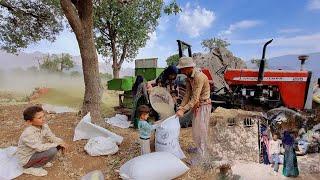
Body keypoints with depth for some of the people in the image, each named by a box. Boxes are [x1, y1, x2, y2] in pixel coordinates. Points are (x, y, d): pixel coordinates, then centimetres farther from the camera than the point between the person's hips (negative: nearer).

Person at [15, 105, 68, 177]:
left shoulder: (44, 126, -9)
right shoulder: (28, 133, -30)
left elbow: (52, 138, -4)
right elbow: (40, 147, -33)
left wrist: (61, 142, -23)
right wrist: (57, 144, -28)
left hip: (36, 152, 8)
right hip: (26, 159, -7)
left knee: (58, 143, -5)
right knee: (52, 151, -28)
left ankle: (41, 161, 10)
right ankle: (30, 168, -6)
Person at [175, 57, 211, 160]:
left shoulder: (199, 77, -28)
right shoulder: (189, 77, 0)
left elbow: (195, 98, -30)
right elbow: (188, 94, 1)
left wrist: (183, 110, -29)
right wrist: (180, 107, -7)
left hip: (204, 105, -9)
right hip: (196, 105, 9)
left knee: (201, 130, 0)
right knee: (195, 128, 19)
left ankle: (201, 155, 14)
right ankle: (199, 148, 39)